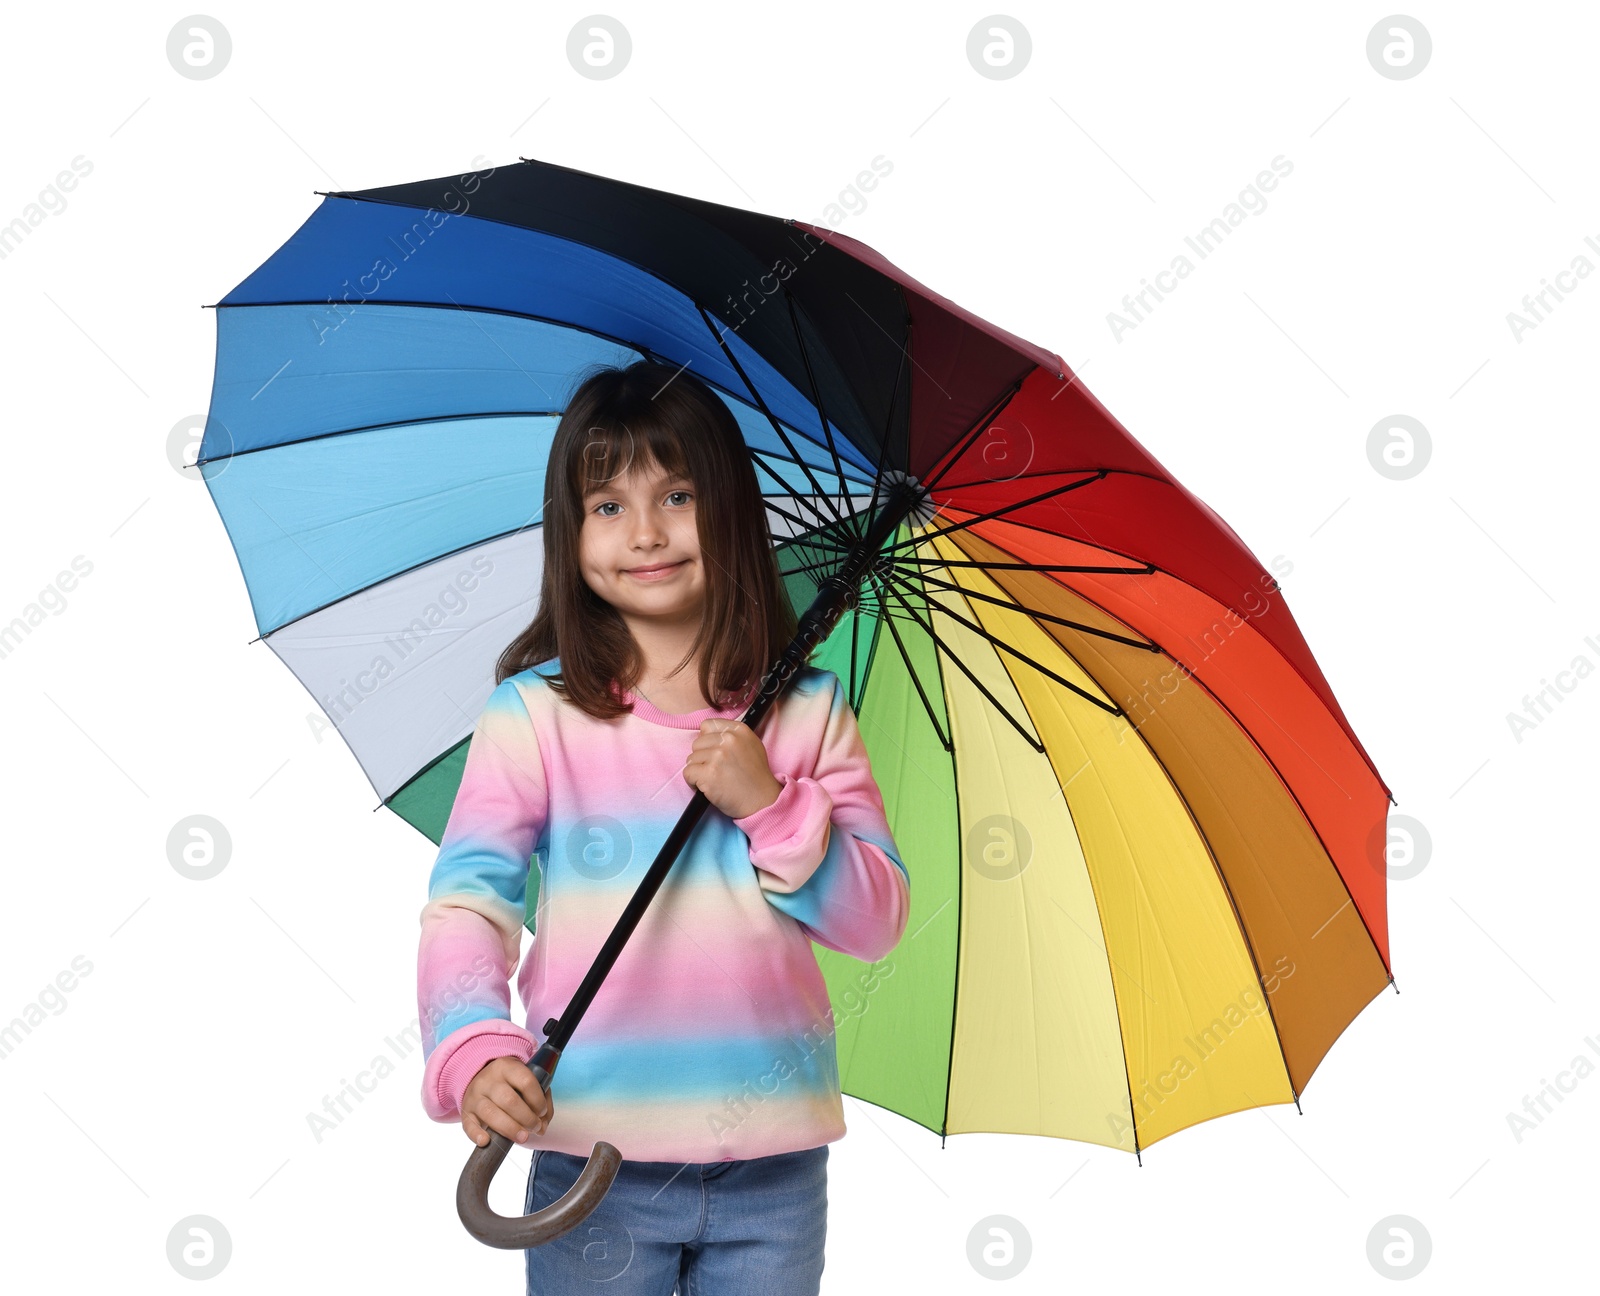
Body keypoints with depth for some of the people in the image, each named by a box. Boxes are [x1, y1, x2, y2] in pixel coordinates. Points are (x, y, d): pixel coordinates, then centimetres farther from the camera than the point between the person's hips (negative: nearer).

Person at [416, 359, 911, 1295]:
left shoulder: (809, 710, 3)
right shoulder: (534, 715, -3)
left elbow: (879, 922, 1)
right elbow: (466, 905, -8)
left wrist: (772, 807, -13)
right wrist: (476, 1049, -24)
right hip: (594, 1155, -2)